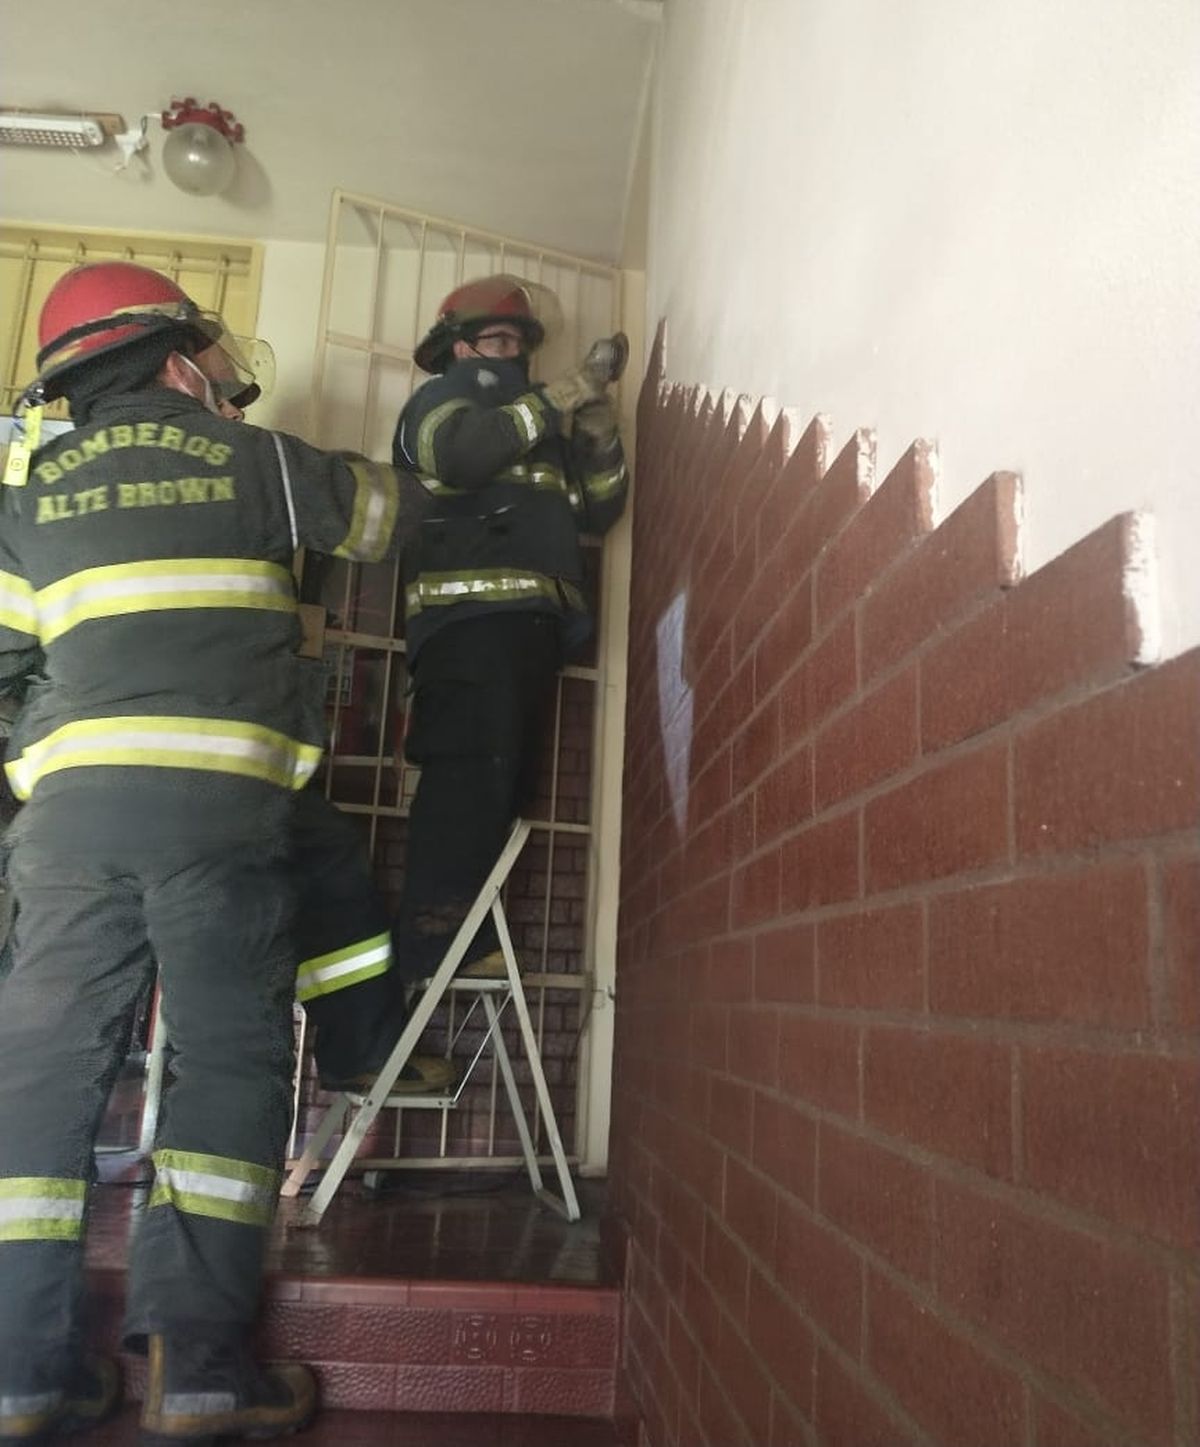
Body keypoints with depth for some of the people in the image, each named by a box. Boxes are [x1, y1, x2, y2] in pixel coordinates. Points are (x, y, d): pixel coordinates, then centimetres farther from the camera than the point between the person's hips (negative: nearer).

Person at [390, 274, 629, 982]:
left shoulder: (539, 428, 31)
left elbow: (599, 510, 20)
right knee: (472, 770, -19)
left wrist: (599, 419, 7)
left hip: (533, 622, 7)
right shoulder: (440, 400, 13)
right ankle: (433, 939, -19)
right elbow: (463, 450, -12)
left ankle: (465, 938, 4)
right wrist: (572, 388, -7)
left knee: (509, 781, 2)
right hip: (468, 612, -7)